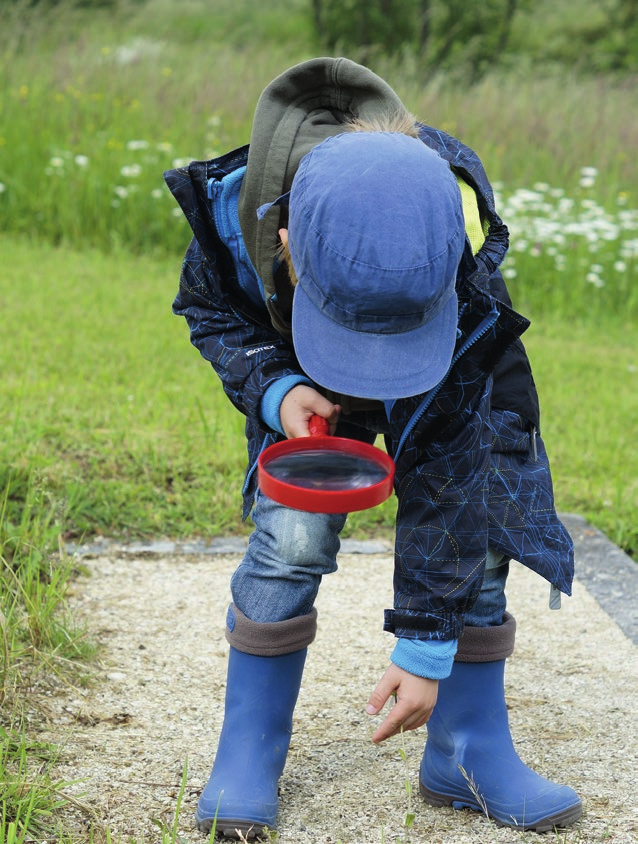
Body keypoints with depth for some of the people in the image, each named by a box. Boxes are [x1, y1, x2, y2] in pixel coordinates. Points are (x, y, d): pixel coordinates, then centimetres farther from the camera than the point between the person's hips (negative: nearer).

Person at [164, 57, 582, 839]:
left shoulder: (462, 276, -41)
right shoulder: (237, 206, -39)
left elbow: (449, 465, -32)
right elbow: (209, 311, -12)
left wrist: (427, 649, -30)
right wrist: (274, 387, -35)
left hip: (451, 379, 0)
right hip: (301, 371, 0)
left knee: (469, 518, -9)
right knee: (293, 533, -16)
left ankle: (470, 753, 8)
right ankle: (248, 753, 0)